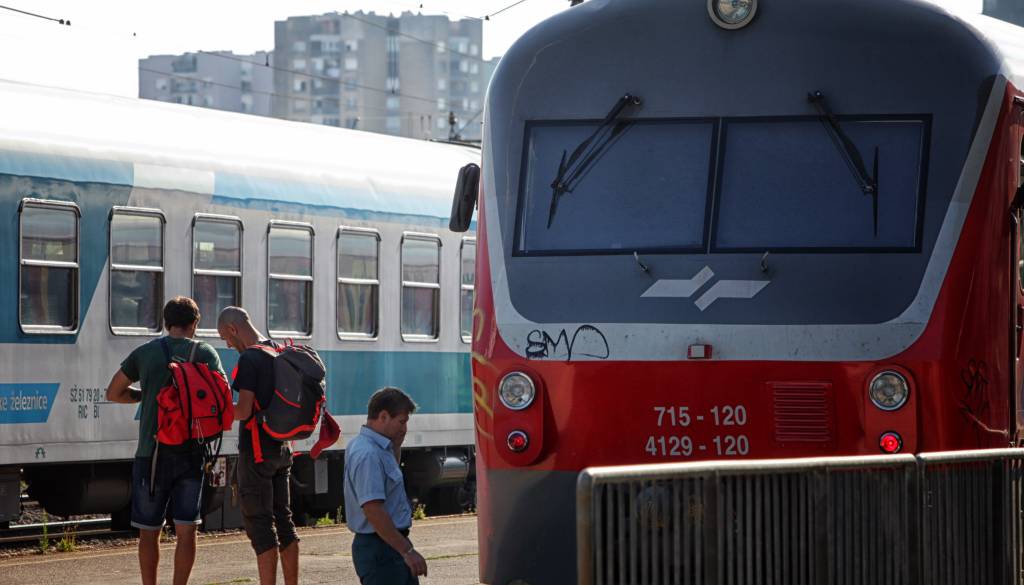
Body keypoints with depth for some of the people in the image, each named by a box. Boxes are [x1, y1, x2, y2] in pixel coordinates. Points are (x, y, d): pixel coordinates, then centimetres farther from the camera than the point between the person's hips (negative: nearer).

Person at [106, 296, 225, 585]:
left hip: (152, 454, 0)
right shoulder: (205, 353, 0)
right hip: (191, 453, 0)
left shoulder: (145, 353, 3)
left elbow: (113, 393, 9)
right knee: (186, 529, 4)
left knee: (149, 530, 8)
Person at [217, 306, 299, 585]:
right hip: (281, 448, 8)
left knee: (259, 523, -5)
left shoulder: (249, 359, -17)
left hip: (256, 451, -8)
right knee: (283, 518, 13)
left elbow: (243, 411, -21)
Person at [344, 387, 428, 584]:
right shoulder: (367, 454, -21)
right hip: (380, 550, -11)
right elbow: (373, 510, -27)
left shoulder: (378, 448, 11)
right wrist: (407, 551, -25)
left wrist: (396, 444, 16)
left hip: (391, 546, 11)